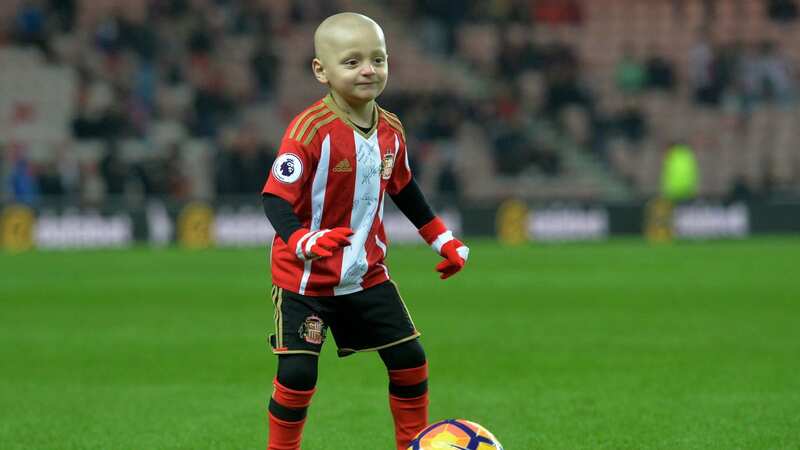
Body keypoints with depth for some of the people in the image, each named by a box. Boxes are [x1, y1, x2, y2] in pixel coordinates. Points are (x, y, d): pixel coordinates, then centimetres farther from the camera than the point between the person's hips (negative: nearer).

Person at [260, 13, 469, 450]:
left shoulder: (390, 130, 0)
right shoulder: (310, 130, -22)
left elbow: (402, 187, 19)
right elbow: (276, 198, -26)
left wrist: (442, 239, 20)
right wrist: (301, 241, -44)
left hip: (367, 274, 6)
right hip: (305, 278, -6)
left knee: (410, 359, 6)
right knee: (297, 373, -11)